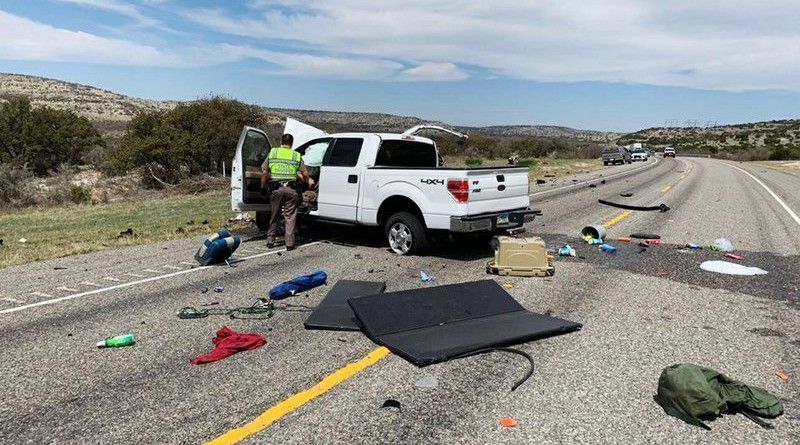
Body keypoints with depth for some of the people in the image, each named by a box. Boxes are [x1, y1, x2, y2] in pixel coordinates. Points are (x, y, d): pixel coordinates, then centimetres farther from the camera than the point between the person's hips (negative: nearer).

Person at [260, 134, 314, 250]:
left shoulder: (272, 153, 8)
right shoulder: (297, 155, 6)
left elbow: (264, 173, 5)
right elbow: (305, 174, 3)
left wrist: (263, 187, 15)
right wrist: (308, 181, 23)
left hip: (275, 189, 1)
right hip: (291, 189, -1)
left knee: (274, 216, 13)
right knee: (290, 217, 4)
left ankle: (270, 240, 17)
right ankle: (289, 243, 2)